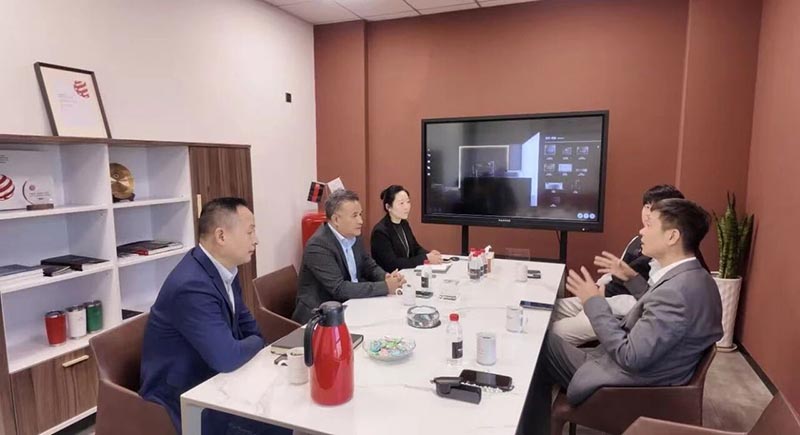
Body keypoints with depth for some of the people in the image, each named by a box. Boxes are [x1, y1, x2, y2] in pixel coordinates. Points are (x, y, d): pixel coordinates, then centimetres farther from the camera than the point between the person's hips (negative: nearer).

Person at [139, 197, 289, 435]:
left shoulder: (222, 269, -1)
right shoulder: (192, 285, -29)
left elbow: (246, 323, 11)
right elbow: (227, 358, -30)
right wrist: (257, 343, -9)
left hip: (210, 378, 8)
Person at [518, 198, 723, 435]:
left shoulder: (677, 290, -30)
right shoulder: (694, 277, 1)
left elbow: (630, 357, -28)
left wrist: (594, 302, -20)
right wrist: (631, 278, 14)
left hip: (632, 385, -9)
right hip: (645, 369, 9)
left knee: (539, 346, -1)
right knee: (547, 340, 13)